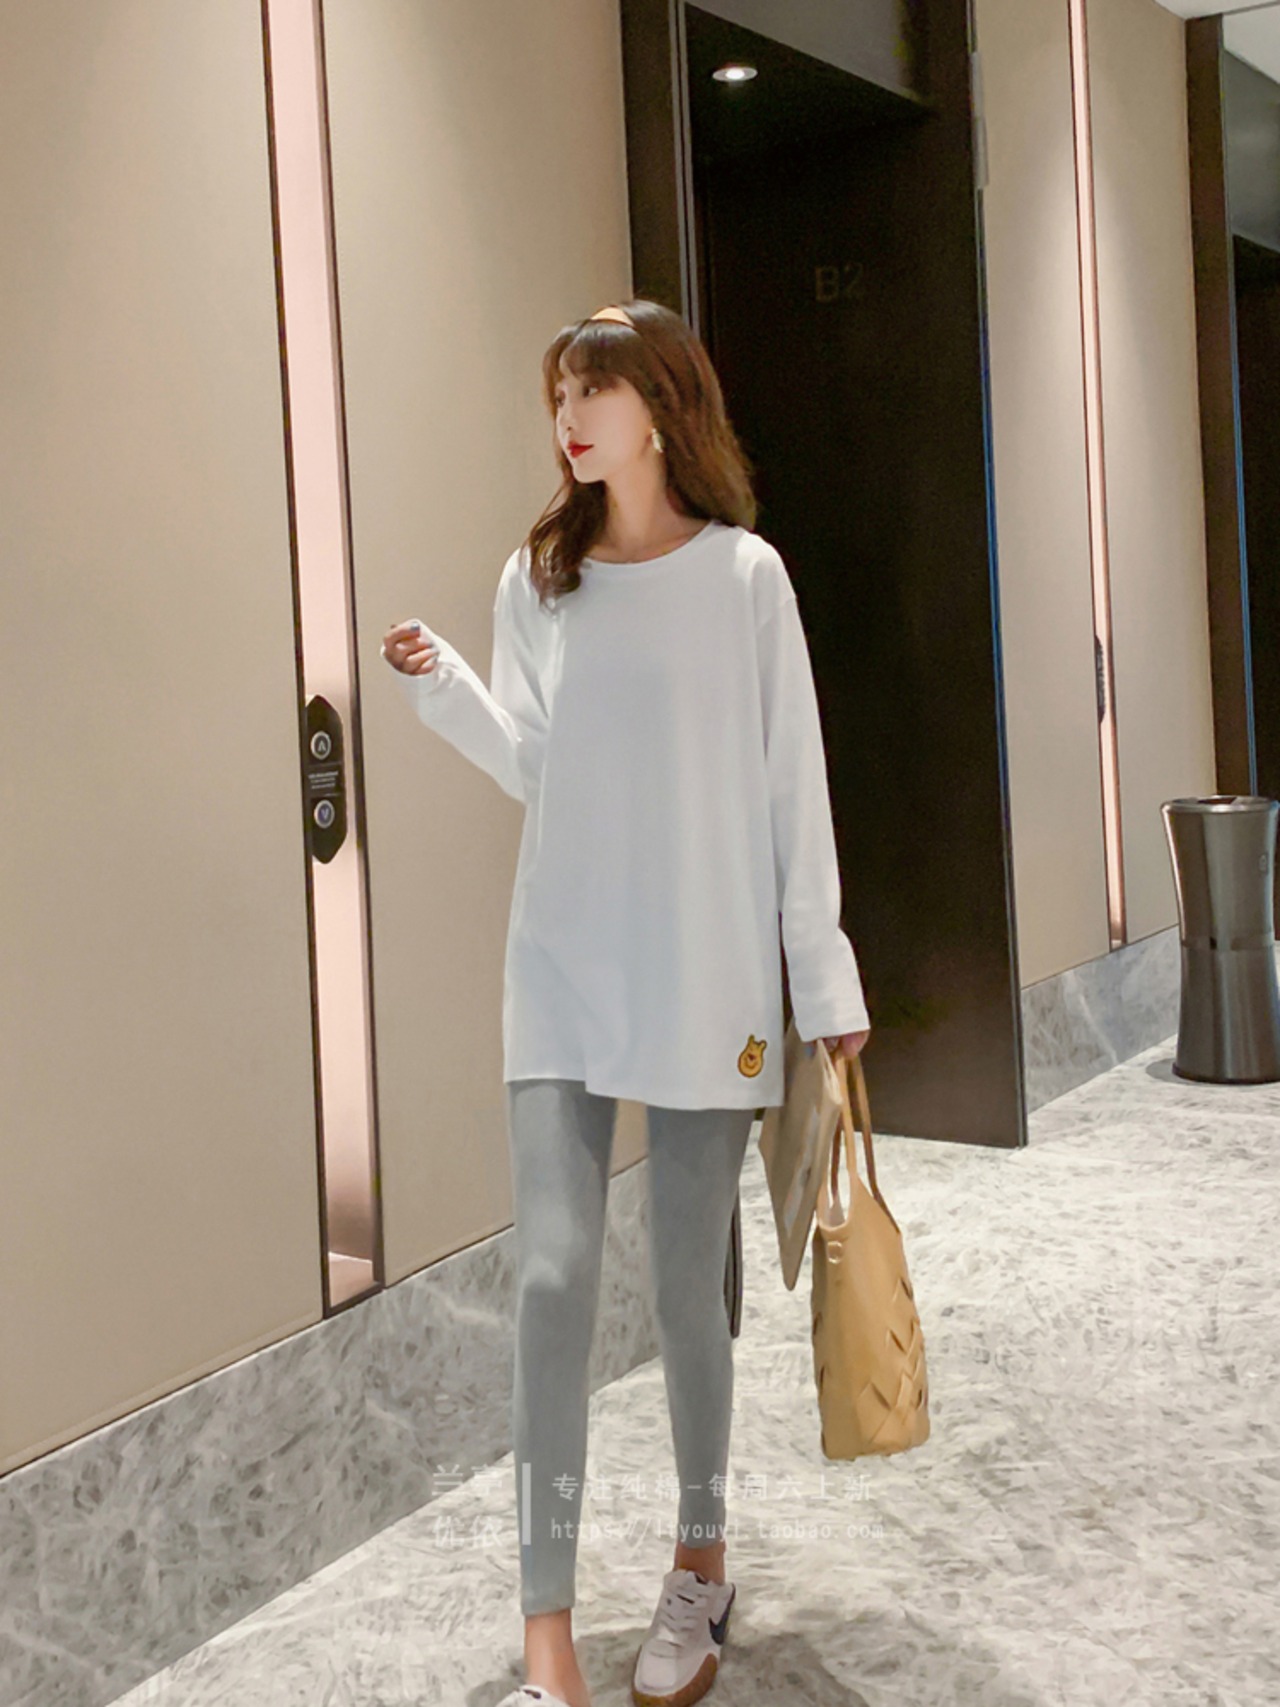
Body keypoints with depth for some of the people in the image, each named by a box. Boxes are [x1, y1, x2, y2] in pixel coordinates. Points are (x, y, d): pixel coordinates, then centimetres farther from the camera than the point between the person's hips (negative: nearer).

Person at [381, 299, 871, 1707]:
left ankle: (699, 1561, 31)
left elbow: (792, 788, -1)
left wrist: (824, 976, -2)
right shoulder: (537, 580, 8)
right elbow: (533, 765, 6)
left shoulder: (744, 576, -1)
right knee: (553, 1273, -7)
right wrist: (441, 686, -11)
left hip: (709, 980, -2)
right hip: (563, 969, 2)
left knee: (687, 1284, 7)